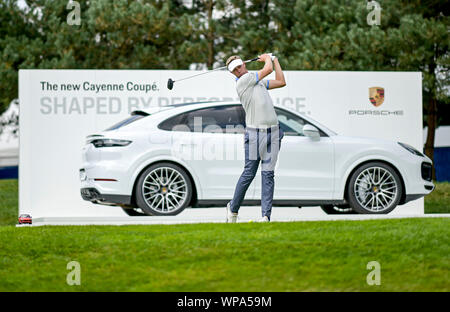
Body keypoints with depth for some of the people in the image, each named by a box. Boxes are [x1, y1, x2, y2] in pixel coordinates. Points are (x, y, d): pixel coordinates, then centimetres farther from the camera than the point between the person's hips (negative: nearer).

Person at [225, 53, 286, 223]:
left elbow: (281, 82, 27)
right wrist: (266, 58, 16)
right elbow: (268, 69, -5)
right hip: (255, 133, -6)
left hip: (273, 132, 6)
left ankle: (266, 215, -4)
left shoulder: (258, 81, 20)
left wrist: (275, 60, 30)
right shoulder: (242, 81, -5)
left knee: (268, 174, -1)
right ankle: (233, 208, 16)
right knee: (249, 174, -3)